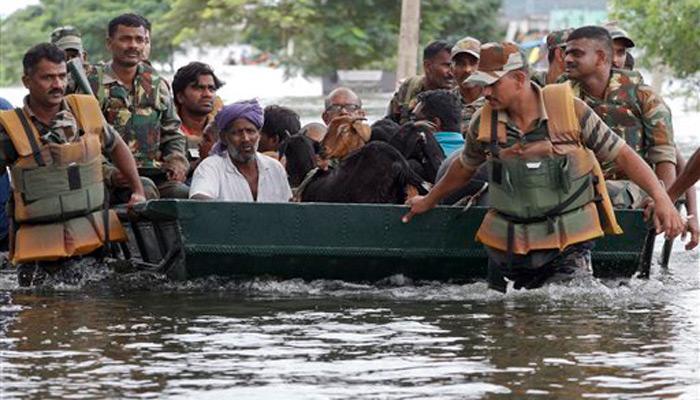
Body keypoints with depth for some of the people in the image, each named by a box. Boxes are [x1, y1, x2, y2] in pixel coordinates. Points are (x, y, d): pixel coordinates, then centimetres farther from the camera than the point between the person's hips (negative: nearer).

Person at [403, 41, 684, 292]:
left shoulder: (570, 110, -9)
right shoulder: (484, 123, 1)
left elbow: (621, 154, -3)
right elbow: (464, 168, 22)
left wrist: (661, 198, -13)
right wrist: (429, 201, 36)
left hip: (568, 245, -3)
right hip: (505, 244, 3)